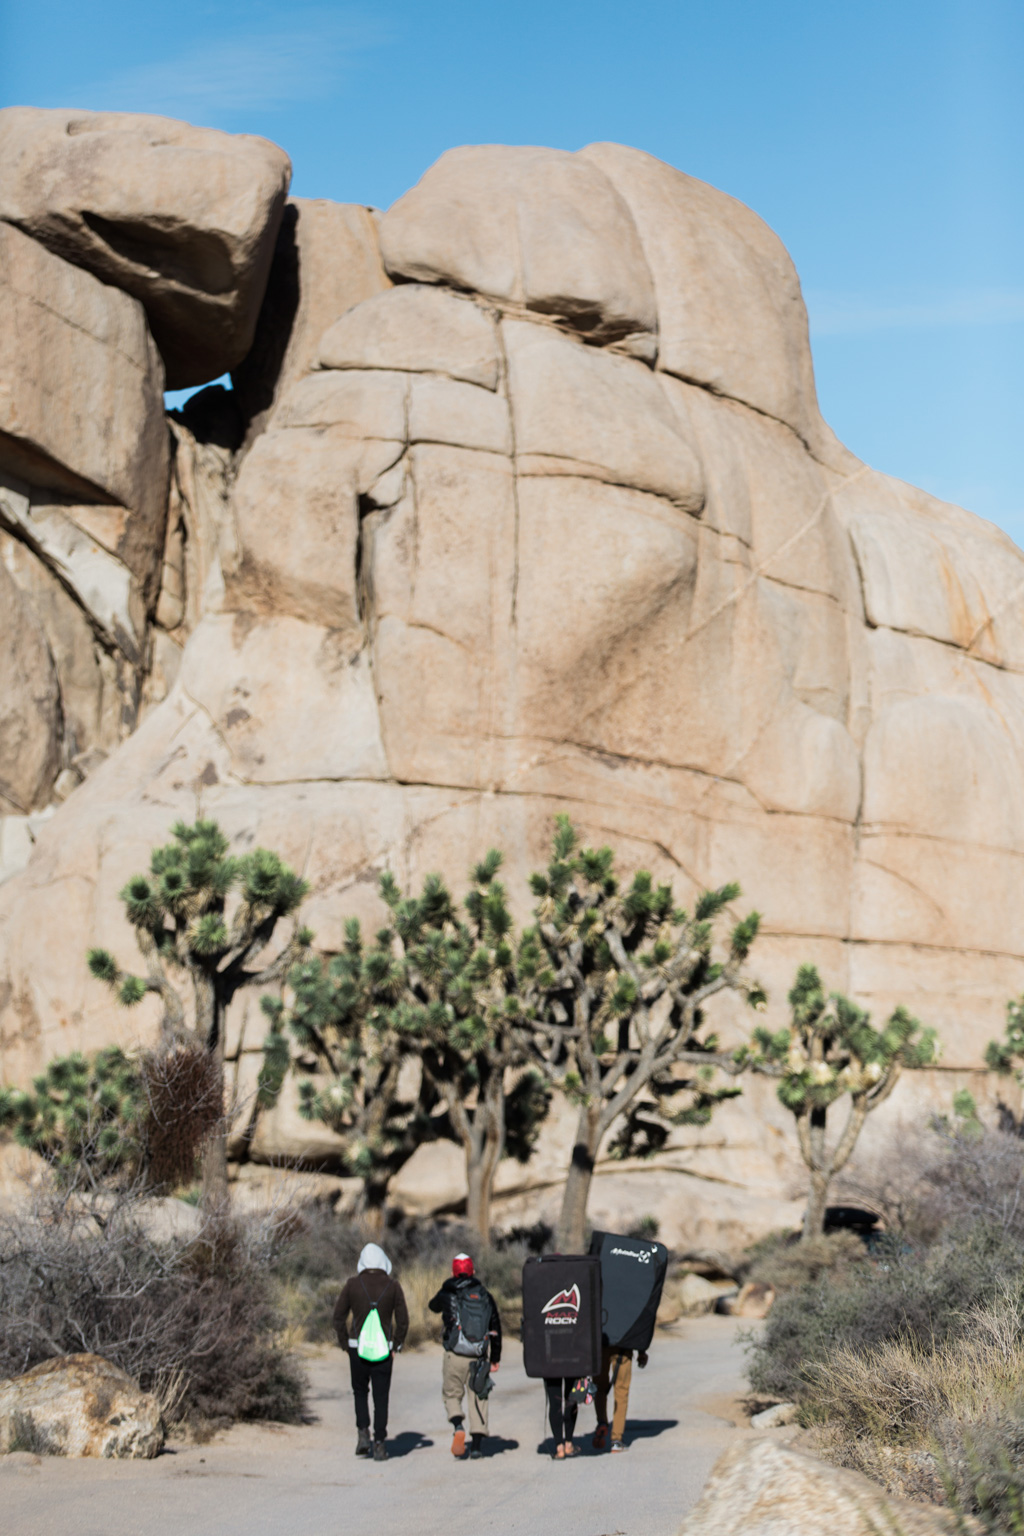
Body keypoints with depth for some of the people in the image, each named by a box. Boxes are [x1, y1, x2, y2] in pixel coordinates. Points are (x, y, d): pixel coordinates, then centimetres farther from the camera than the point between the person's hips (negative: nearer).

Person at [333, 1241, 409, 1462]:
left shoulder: (352, 1284, -1)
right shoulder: (393, 1286, -1)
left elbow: (339, 1316, 0)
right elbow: (403, 1320, -2)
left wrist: (345, 1343, 9)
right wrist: (397, 1346, 7)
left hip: (358, 1347, 0)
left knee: (360, 1391, 20)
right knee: (381, 1396, 7)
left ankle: (363, 1433, 3)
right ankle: (380, 1444, 1)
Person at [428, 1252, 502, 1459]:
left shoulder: (447, 1295, -1)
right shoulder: (485, 1296, 7)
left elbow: (433, 1305, 24)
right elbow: (495, 1329, 10)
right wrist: (495, 1358, 17)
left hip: (455, 1355, -2)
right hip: (479, 1357, 2)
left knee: (452, 1394, 12)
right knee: (478, 1398, 10)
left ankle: (458, 1426, -15)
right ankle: (477, 1444, 4)